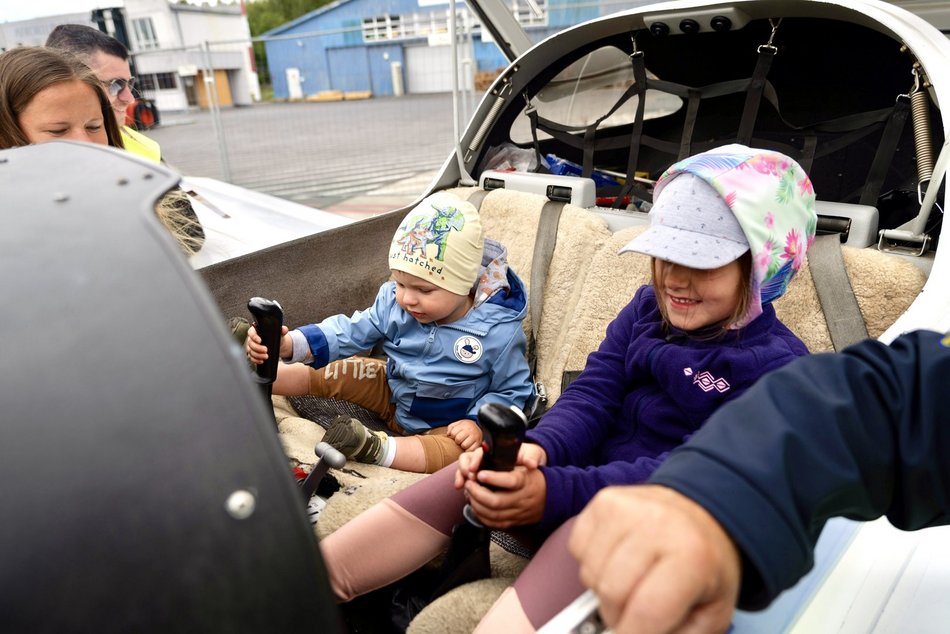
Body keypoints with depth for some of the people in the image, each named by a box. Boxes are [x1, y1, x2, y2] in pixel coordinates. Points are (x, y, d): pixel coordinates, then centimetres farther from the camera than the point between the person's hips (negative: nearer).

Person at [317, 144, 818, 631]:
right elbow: (591, 395, -3)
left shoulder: (776, 366, -11)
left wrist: (554, 492, -33)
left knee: (588, 524, -34)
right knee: (486, 470, -18)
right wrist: (539, 450, -25)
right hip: (593, 472, 5)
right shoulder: (646, 308, 7)